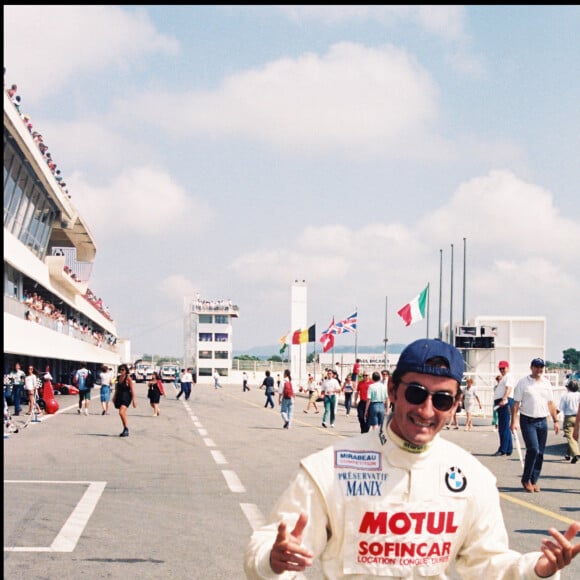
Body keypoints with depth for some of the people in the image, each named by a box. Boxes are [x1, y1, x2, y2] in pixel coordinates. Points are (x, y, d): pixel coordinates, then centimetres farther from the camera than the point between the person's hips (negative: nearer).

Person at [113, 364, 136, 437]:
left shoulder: (128, 378, -11)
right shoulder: (118, 378, 9)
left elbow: (132, 389, -12)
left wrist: (134, 400, -15)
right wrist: (115, 398, 23)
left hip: (126, 397, -7)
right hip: (119, 397, 7)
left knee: (121, 412, -22)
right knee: (123, 414, 12)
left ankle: (126, 429, -14)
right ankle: (125, 431, 21)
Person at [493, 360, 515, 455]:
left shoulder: (509, 376, -4)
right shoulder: (504, 378, 27)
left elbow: (509, 388, -20)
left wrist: (504, 399, -32)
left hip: (505, 402, -11)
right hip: (500, 403, 11)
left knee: (504, 427, -12)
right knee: (502, 427, 11)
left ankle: (503, 449, -13)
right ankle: (508, 450, 14)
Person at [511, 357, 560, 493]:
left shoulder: (546, 383, 11)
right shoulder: (523, 382, -2)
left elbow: (551, 403, 16)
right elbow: (516, 404, -4)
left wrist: (556, 421, 12)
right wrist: (513, 422, -10)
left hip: (542, 421, 5)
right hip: (528, 421, -5)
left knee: (540, 452, 4)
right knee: (533, 449, -15)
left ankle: (534, 481, 15)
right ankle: (526, 479, 0)